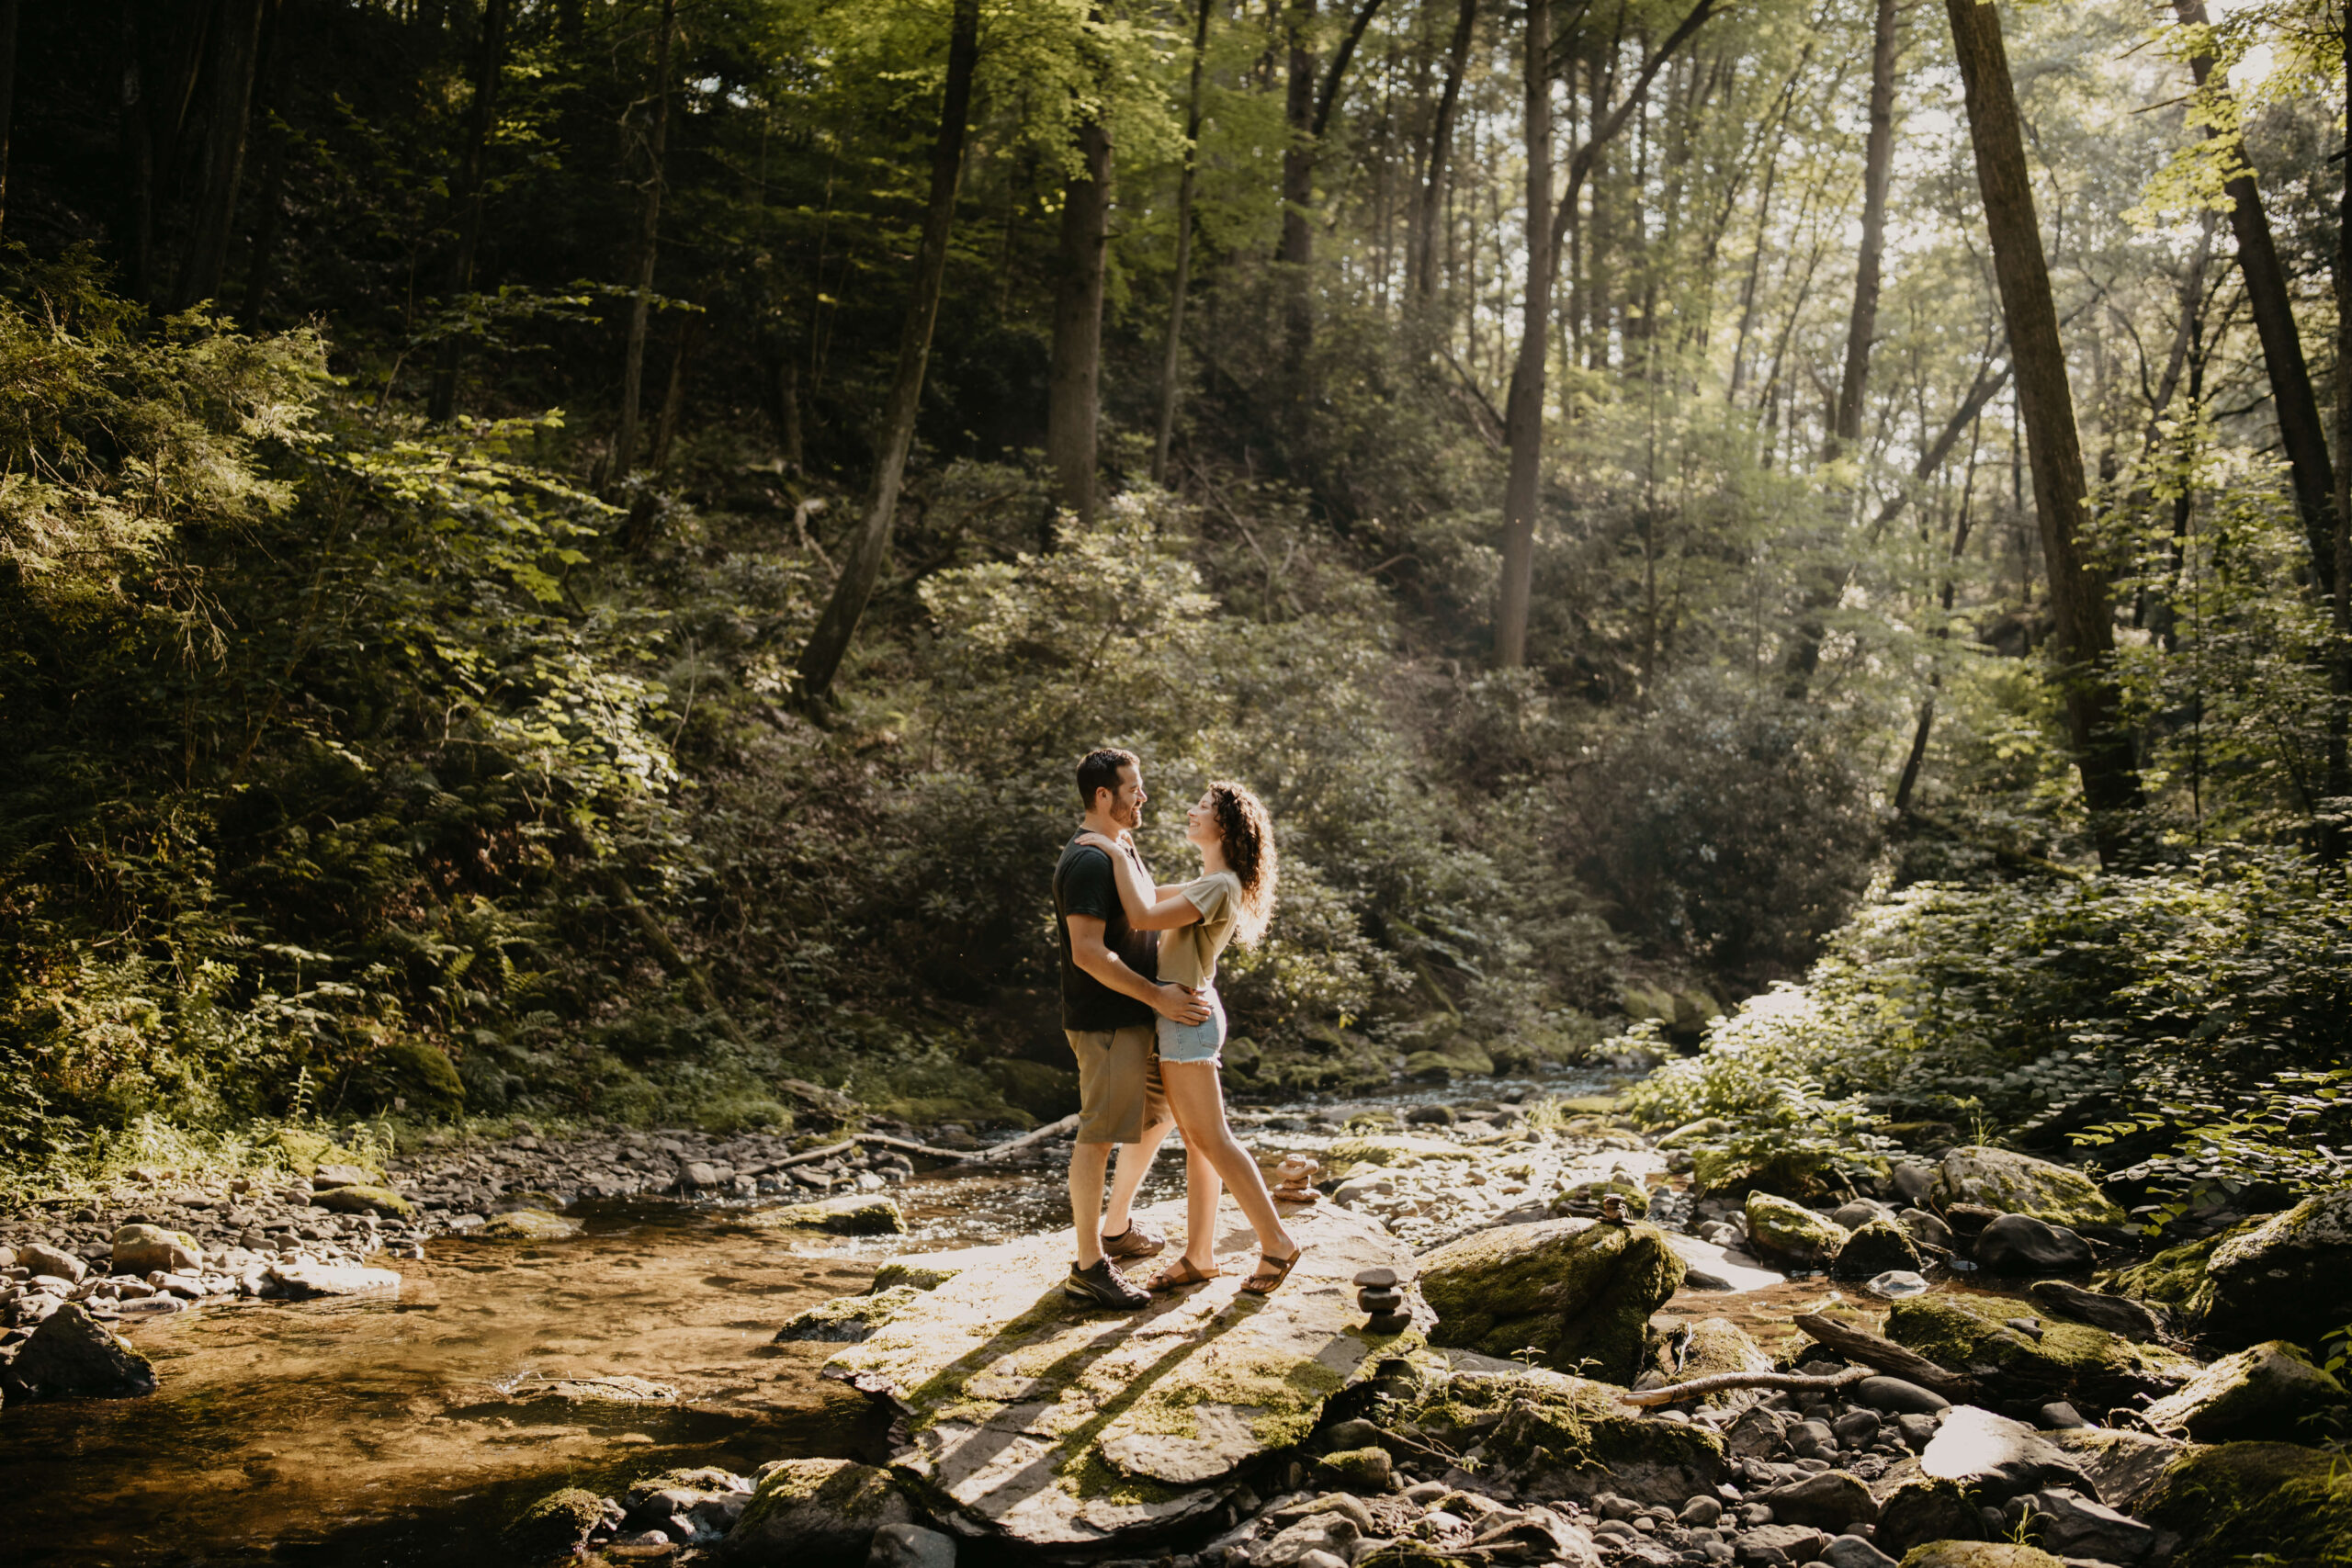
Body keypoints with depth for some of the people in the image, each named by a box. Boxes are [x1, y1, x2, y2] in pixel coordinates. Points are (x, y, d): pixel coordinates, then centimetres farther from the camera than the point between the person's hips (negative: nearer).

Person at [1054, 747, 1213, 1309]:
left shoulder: (1121, 847, 14)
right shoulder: (1088, 860, -19)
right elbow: (1088, 953, -26)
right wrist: (1157, 995, -24)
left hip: (1136, 1015, 11)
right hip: (1104, 1021, -11)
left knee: (1159, 1113, 22)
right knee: (1099, 1136, -5)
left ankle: (1116, 1227, 35)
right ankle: (1088, 1266, 3)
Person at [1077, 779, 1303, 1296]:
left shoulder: (1220, 887, -17)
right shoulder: (1208, 883, 14)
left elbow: (1143, 916, -25)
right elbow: (1154, 896, 28)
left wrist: (1115, 852, -17)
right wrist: (1126, 848, 24)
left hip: (1188, 1017, -10)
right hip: (1183, 1017, 10)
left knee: (1210, 1138, -5)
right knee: (1196, 1141, 11)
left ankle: (1277, 1242, 2)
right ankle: (1199, 1256, 16)